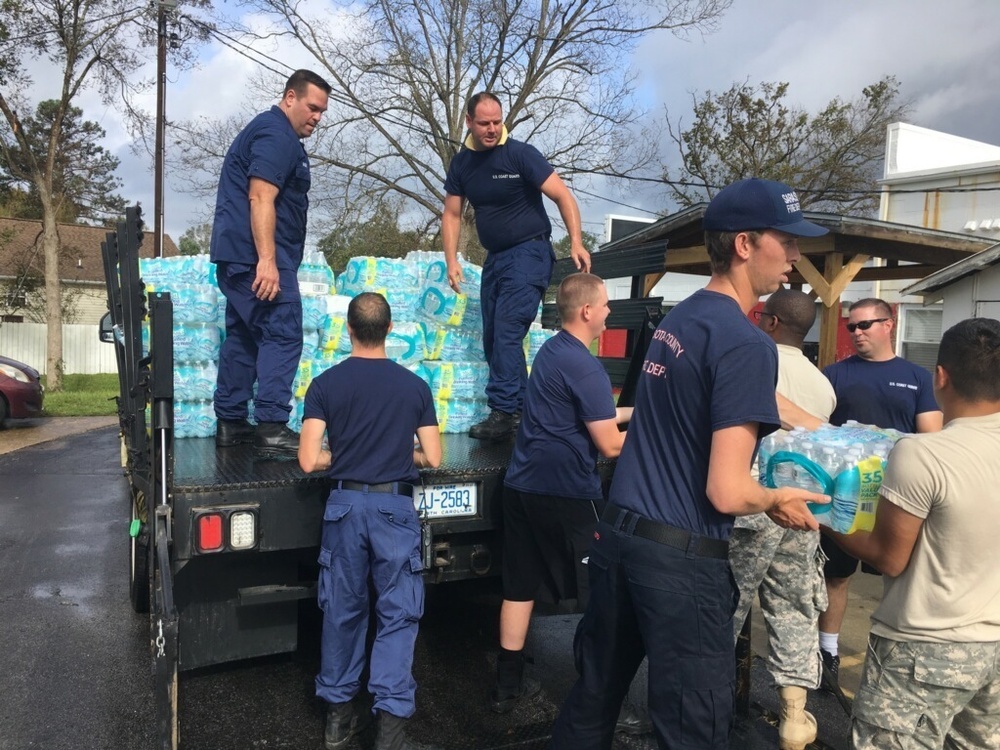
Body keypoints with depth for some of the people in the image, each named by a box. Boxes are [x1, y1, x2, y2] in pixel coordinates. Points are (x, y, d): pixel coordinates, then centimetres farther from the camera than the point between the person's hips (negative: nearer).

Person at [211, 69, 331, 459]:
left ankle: (230, 423, 16)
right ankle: (271, 429, -12)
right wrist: (267, 260, -27)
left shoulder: (268, 130, 25)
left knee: (243, 336, 11)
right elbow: (260, 198, -21)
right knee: (282, 336, -10)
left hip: (237, 255, 11)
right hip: (257, 256, -11)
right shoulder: (277, 135, -10)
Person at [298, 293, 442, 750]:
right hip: (395, 506, -1)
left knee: (342, 610, 15)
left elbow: (309, 461, -8)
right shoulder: (414, 386, -1)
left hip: (346, 503, 1)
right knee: (398, 613, 6)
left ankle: (339, 712, 27)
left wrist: (341, 454, 11)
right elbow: (432, 459, 0)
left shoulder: (325, 384, -3)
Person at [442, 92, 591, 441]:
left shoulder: (520, 154, -11)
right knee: (492, 338, 8)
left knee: (507, 331, -18)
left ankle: (504, 412, -15)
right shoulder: (461, 164, 7)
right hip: (495, 257, 7)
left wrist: (576, 242, -24)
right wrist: (452, 261, -1)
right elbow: (452, 215, 10)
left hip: (529, 252, -7)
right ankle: (523, 407, 17)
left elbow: (562, 195, -13)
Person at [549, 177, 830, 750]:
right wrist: (778, 500, 1)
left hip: (618, 534, 8)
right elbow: (727, 492, -22)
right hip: (683, 558, -8)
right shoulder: (746, 343, -18)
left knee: (594, 697, 22)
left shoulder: (677, 319, 9)